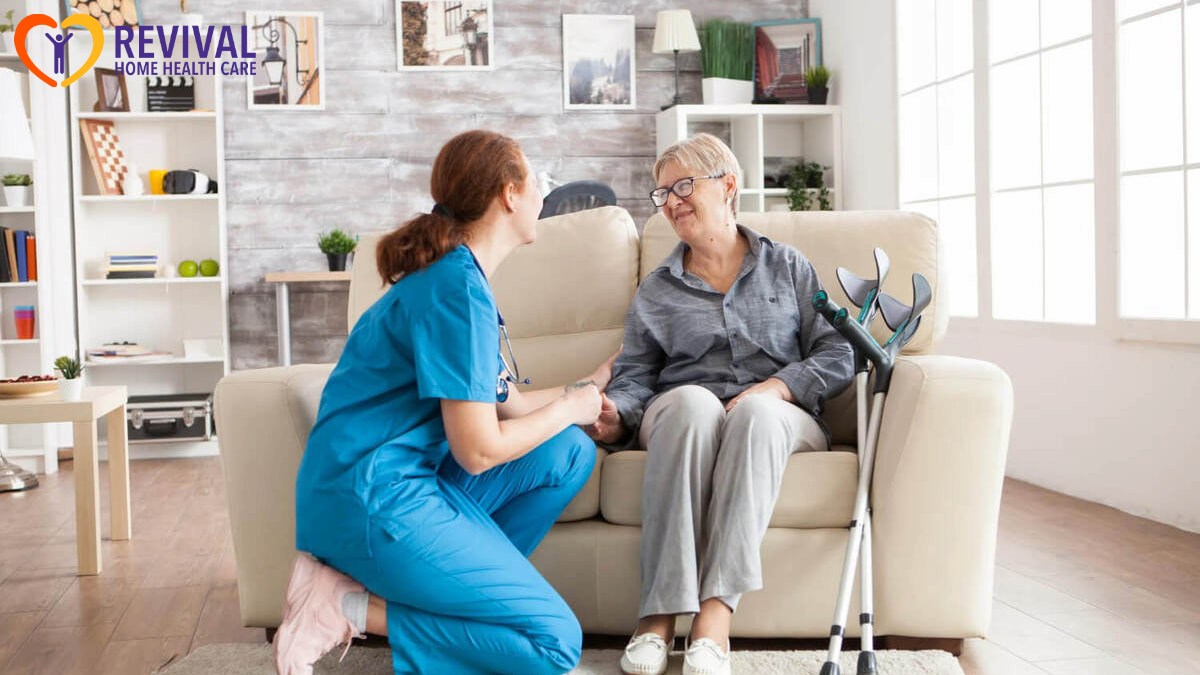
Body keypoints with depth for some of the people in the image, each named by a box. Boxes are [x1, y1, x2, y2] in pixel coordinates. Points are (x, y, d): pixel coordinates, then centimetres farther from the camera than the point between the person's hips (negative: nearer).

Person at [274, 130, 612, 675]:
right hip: (373, 496, -10)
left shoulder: (460, 275, 12)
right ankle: (347, 607, -7)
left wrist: (587, 386, 25)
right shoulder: (459, 287, -18)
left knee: (569, 452, 7)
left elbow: (505, 405, 16)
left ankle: (460, 587, 1)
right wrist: (569, 408, -2)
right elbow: (478, 451, -17)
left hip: (412, 477, 10)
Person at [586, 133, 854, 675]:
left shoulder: (788, 267, 17)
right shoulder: (656, 290, 20)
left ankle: (715, 613, -44)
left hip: (778, 415, 0)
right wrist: (614, 417, -15)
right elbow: (635, 376, 9)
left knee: (756, 411, -38)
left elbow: (837, 356, 6)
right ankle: (658, 615, -42)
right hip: (683, 418, 1)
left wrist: (775, 388, -13)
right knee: (692, 402, -37)